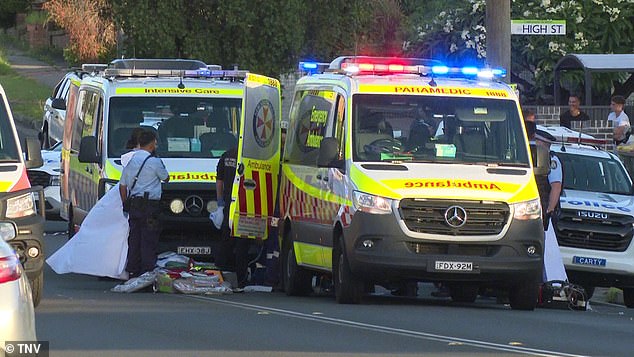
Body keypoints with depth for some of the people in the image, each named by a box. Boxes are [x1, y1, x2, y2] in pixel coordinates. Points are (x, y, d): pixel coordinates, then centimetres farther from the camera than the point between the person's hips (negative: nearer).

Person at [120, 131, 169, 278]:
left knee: (134, 239, 11)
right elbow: (166, 178, 5)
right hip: (149, 205, -7)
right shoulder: (154, 162, -10)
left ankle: (132, 270, 13)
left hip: (133, 204, 7)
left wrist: (125, 204, 21)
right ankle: (147, 271, -7)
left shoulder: (130, 161, 11)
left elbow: (122, 186, 14)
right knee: (148, 240, -5)